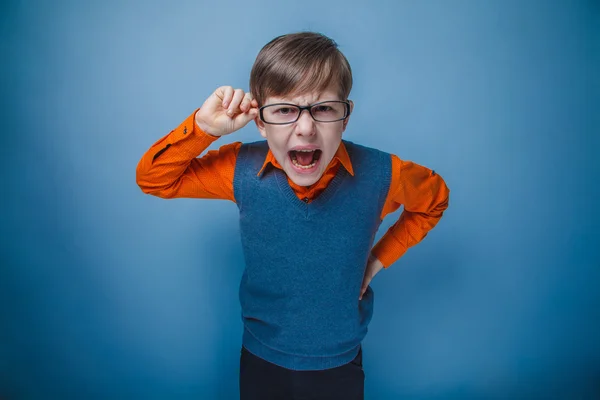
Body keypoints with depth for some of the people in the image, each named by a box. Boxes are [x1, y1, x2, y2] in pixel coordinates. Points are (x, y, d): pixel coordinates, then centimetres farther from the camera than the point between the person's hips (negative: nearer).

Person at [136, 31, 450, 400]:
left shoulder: (380, 175, -20)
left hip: (340, 363, 0)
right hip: (261, 359, 1)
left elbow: (434, 200, 1)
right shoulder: (241, 168, -18)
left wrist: (379, 258, -5)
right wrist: (204, 126, -24)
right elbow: (153, 178, -8)